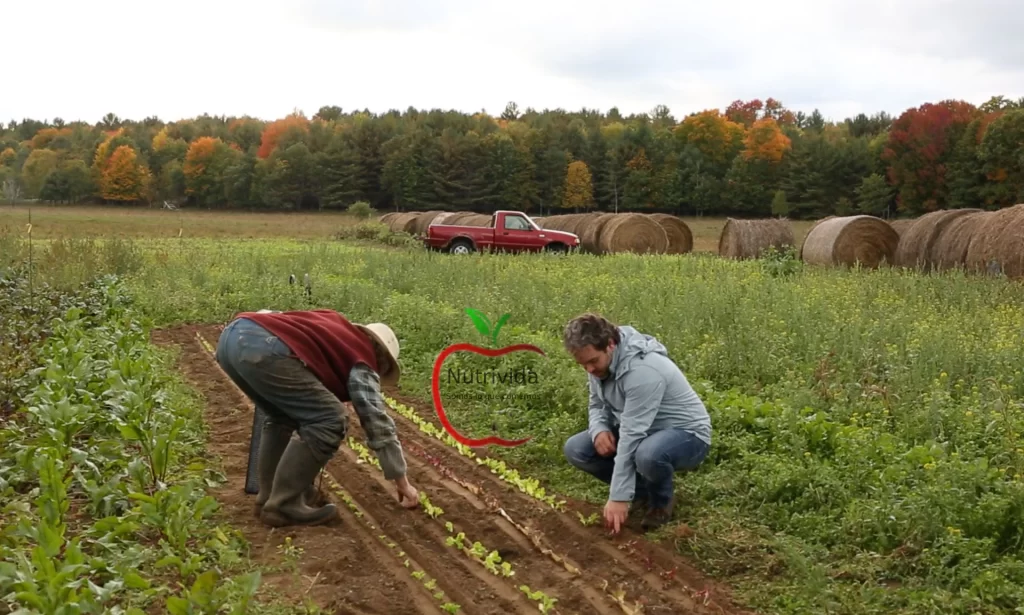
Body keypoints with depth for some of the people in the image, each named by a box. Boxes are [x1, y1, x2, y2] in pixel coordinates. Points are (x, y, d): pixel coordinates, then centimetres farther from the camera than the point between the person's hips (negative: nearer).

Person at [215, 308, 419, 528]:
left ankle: (269, 496, 26)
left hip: (233, 334, 9)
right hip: (262, 346, -9)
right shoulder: (362, 361, 16)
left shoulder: (335, 325, 35)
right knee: (329, 421, 1)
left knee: (282, 417, 28)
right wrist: (402, 482, 21)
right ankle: (283, 505, 4)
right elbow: (378, 423, 14)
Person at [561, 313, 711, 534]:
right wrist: (599, 430, -16)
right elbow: (597, 404, 9)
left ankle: (662, 500, -6)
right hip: (642, 432, 8)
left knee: (648, 454, -41)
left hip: (686, 434, -8)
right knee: (575, 449, -7)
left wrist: (619, 497, -33)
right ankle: (648, 489, 7)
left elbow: (631, 437, -34)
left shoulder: (642, 370, -33)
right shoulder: (599, 361, -7)